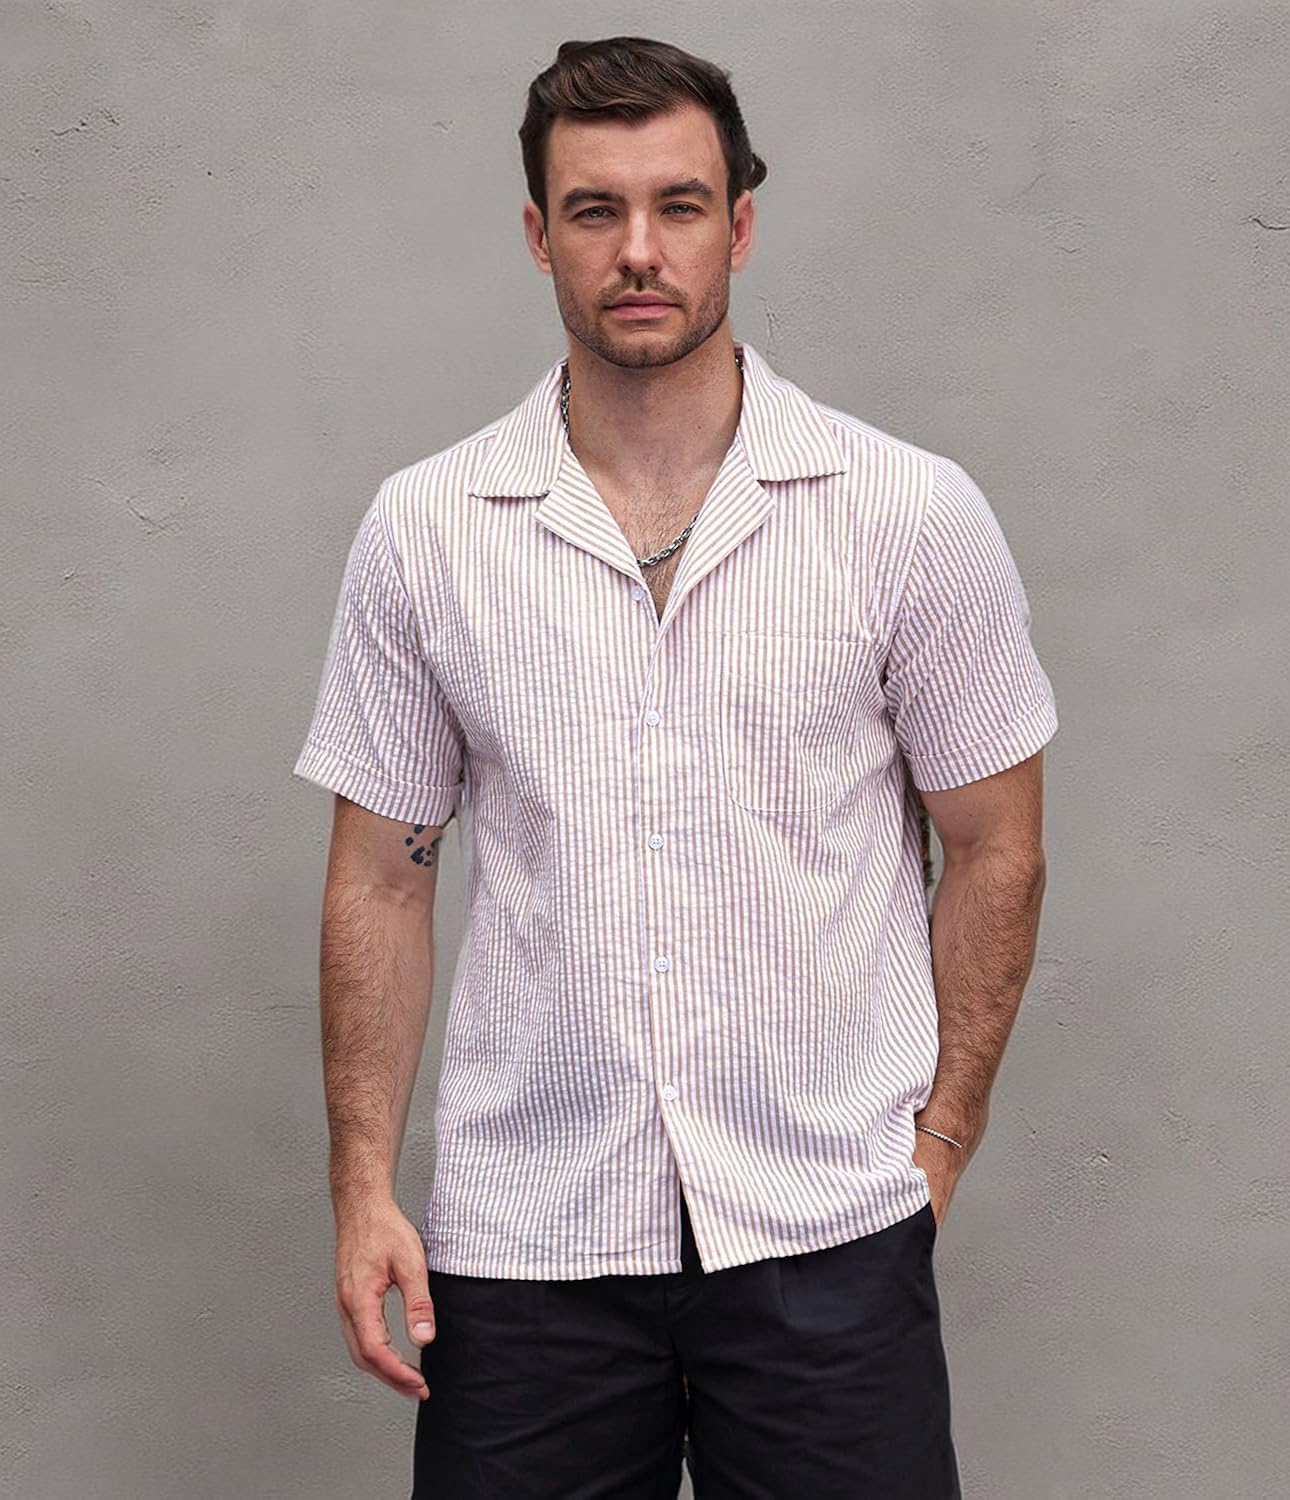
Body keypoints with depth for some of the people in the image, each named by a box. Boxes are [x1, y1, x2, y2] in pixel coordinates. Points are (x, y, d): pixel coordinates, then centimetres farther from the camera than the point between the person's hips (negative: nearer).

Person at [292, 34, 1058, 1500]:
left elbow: (992, 849, 4)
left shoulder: (914, 514, -3)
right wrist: (364, 1186, 1)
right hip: (521, 1232, 1)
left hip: (830, 1233, -1)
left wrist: (937, 1144, 1)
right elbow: (381, 876, 5)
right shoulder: (421, 528, 1)